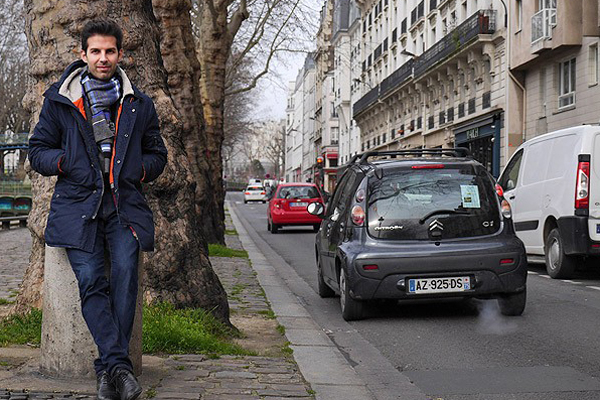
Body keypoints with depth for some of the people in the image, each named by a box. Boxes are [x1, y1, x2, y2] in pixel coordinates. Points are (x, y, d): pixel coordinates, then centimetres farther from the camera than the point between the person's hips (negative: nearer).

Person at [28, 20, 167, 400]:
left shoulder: (139, 104, 16)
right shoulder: (59, 100, 12)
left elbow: (157, 154, 24)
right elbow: (38, 150, 15)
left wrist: (136, 170, 2)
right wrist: (64, 162, -6)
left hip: (125, 205, 1)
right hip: (78, 203, 0)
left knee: (125, 270, -22)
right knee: (91, 280, -19)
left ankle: (108, 368, -17)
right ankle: (120, 365, -21)